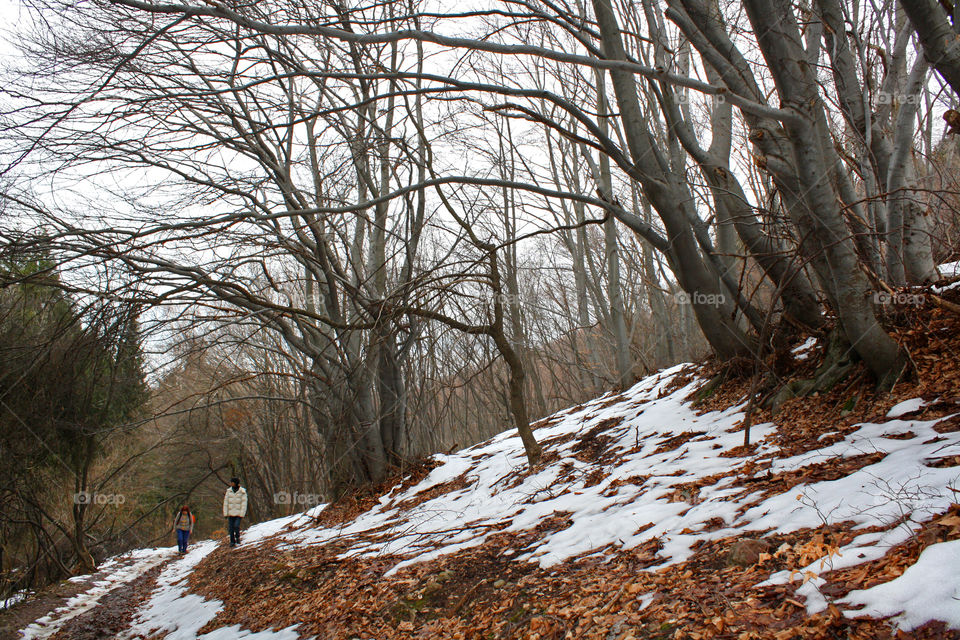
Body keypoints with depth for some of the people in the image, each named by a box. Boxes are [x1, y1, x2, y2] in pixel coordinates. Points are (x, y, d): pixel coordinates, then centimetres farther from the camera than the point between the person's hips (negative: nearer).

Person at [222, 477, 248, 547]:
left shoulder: (242, 492, -5)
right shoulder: (229, 491, 3)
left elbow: (244, 503, -5)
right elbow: (226, 502, 5)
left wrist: (242, 514, -11)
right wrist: (225, 513, 1)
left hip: (239, 513, -3)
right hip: (231, 513, 3)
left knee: (236, 526, -15)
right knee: (231, 528, 1)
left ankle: (237, 537, 11)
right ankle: (232, 541, 16)